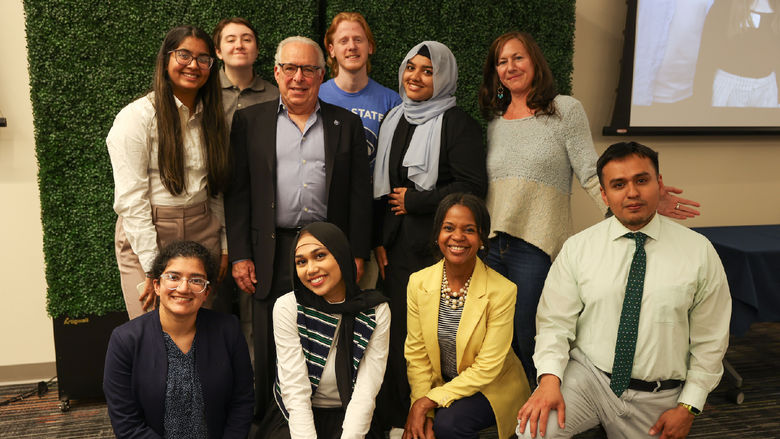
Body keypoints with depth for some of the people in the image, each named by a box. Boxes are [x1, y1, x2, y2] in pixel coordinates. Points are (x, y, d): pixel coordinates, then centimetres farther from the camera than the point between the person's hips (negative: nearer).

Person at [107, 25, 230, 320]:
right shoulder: (136, 116, -8)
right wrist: (153, 267, -15)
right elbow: (130, 199, -12)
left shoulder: (211, 118, 11)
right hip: (146, 236, -4)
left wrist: (224, 246, 8)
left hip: (203, 234, 5)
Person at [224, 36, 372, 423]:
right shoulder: (250, 121, 8)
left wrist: (357, 254, 1)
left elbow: (360, 194, 7)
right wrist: (240, 255, -3)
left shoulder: (347, 124, 9)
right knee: (271, 347, 7)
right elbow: (237, 192, 4)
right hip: (272, 252, 0)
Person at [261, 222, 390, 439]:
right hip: (297, 417, 0)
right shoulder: (287, 307, -10)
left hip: (351, 419, 1)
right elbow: (296, 391, -14)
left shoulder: (377, 311, -7)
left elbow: (366, 391, -11)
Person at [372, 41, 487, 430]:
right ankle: (397, 419, 22)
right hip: (396, 247, 5)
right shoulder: (393, 120, 15)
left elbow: (472, 187, -12)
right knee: (399, 329, 8)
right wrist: (378, 240, 10)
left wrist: (413, 201, -8)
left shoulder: (457, 123, -3)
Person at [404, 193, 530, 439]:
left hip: (491, 388, -3)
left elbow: (487, 368, -18)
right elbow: (416, 353, -4)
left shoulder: (502, 291, -19)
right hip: (439, 382, 4)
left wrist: (428, 402, -21)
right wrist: (423, 411, -15)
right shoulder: (418, 282, -7)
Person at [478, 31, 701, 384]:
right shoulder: (494, 120, 14)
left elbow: (591, 175, -6)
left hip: (537, 247, -5)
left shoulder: (565, 110, 0)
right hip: (492, 246, 5)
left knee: (530, 341, -1)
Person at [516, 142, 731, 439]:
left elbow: (709, 341, 2)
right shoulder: (577, 248, -4)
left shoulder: (698, 251, -3)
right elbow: (555, 323, -5)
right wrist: (550, 378, -22)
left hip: (656, 400, 2)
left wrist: (688, 407, -3)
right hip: (586, 377, -1)